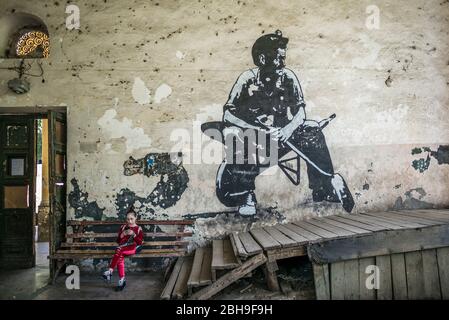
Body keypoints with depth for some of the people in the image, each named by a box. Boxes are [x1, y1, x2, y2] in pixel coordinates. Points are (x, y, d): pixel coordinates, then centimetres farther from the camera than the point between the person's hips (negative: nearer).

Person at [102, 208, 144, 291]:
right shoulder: (123, 227, 17)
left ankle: (110, 271, -34)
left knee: (119, 250, -35)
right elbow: (118, 241, 16)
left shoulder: (138, 229, 9)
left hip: (132, 248, -3)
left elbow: (140, 242, 1)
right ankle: (121, 280, -29)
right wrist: (123, 234, -4)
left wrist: (133, 234, -11)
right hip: (122, 248, 3)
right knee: (120, 257, -33)